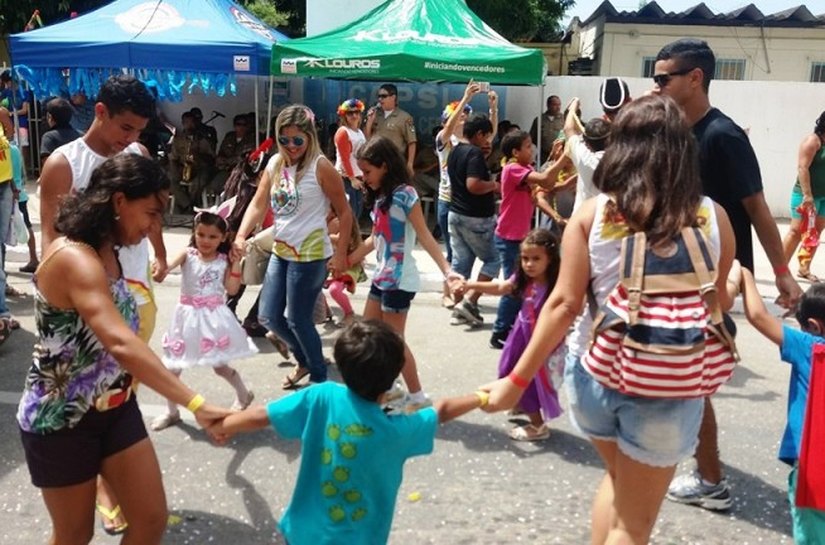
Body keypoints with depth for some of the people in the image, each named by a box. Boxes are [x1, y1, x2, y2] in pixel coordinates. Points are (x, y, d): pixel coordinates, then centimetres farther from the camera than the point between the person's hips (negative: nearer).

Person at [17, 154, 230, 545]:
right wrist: (196, 404, -47)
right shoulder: (73, 259, -28)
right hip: (60, 420, -8)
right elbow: (121, 345, -42)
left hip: (115, 408, 8)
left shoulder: (105, 252, 2)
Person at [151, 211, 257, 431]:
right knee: (172, 367, 6)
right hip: (189, 316, 1)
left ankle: (243, 394, 33)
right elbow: (168, 265, -25)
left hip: (213, 317, -1)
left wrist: (236, 261, -11)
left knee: (220, 365, 7)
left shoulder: (224, 260, -1)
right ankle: (172, 412, 24)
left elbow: (232, 289, -8)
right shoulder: (188, 254, -4)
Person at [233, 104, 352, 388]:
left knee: (298, 320, 1)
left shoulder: (320, 167, -13)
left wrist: (340, 254, -12)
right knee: (269, 317, 13)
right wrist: (241, 236, -12)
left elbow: (344, 212, -9)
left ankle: (319, 378, 23)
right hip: (280, 252, 7)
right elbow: (258, 205, 3)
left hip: (310, 255, -7)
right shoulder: (275, 163, 5)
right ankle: (305, 360, 38)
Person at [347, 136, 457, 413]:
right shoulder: (380, 196, 10)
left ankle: (417, 396, 10)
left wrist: (447, 271, -26)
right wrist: (346, 260, 23)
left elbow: (425, 237, -18)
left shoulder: (405, 194, -15)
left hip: (400, 279, -9)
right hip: (381, 276, 9)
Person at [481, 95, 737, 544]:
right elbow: (721, 302, 4)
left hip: (594, 373, 2)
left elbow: (564, 304, -11)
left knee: (617, 478, 31)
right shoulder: (713, 217, -7)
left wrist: (517, 380, -5)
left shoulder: (591, 214, -8)